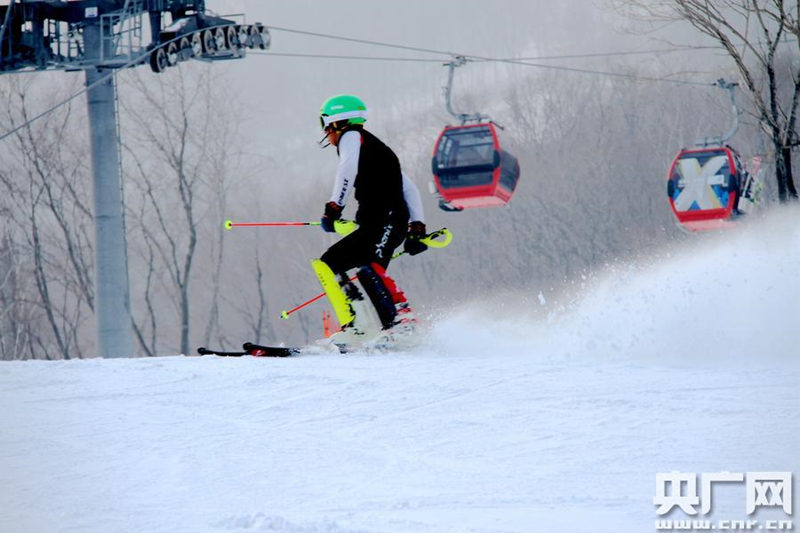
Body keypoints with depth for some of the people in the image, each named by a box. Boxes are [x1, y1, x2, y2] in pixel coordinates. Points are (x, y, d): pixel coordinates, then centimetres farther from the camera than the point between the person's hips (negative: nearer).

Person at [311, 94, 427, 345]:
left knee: (369, 270, -30)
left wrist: (333, 208, -19)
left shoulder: (351, 136, 8)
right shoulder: (379, 150, 33)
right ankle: (357, 325, -9)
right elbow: (409, 189, 29)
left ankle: (402, 320, -44)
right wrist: (417, 228, 21)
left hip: (385, 219, -9)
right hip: (374, 228, 9)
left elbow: (348, 168, -14)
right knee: (326, 264, 7)